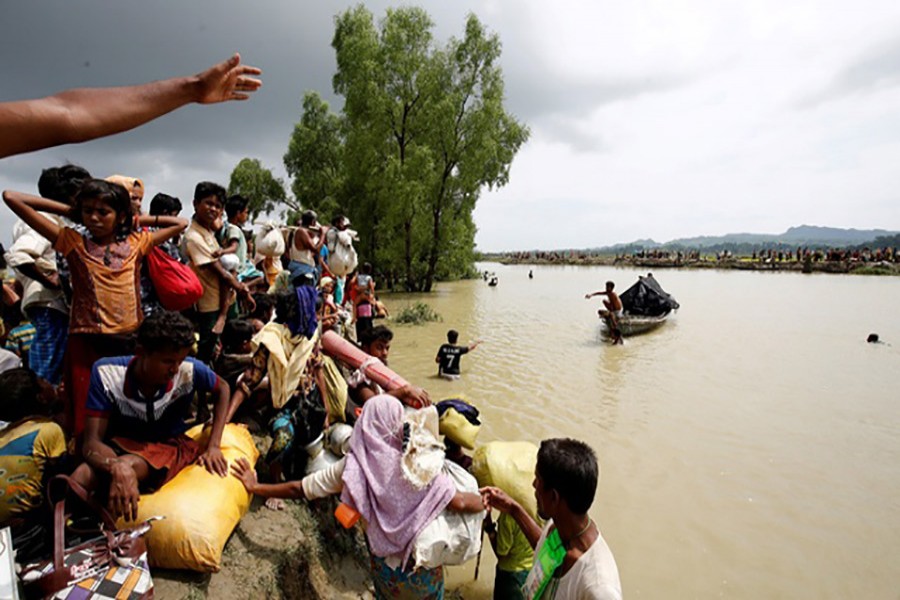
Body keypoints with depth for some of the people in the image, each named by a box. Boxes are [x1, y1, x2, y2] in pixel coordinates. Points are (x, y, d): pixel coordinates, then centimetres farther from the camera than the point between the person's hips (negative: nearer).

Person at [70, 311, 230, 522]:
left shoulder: (189, 370, -24)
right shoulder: (107, 373, -23)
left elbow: (222, 388, -3)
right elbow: (92, 441, -24)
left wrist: (213, 446, -12)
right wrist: (117, 468, -49)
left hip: (171, 445, 0)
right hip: (122, 443, 1)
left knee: (128, 466, -34)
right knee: (84, 475, -33)